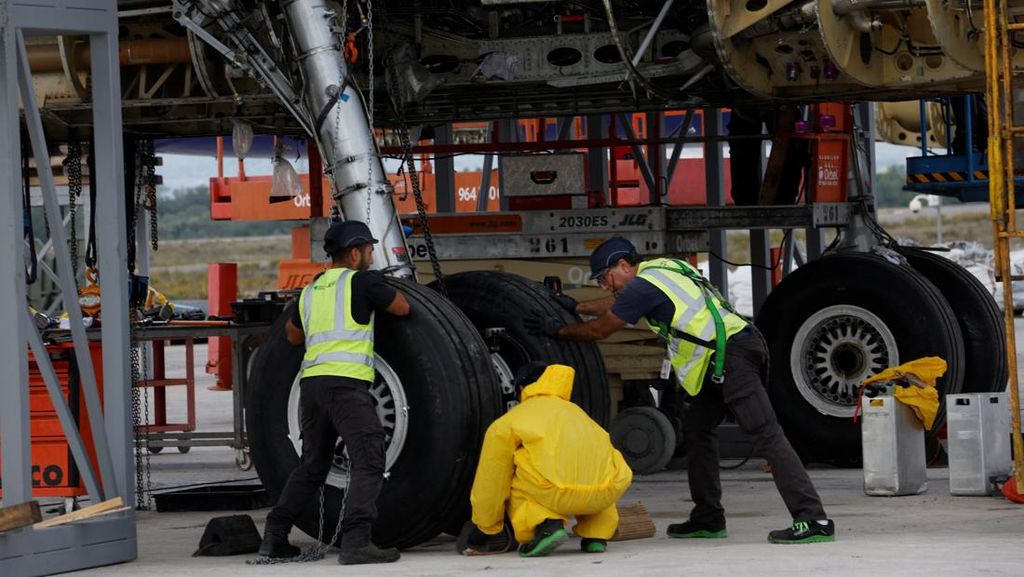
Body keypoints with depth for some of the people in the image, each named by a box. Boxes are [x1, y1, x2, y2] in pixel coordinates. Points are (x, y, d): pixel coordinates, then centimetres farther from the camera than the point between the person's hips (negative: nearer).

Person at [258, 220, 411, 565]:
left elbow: (293, 336, 37)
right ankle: (355, 542, -26)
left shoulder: (311, 291, 22)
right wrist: (387, 288, 30)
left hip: (311, 382, 8)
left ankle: (274, 537, 19)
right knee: (369, 461, -12)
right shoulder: (361, 281, 1)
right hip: (346, 383, -8)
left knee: (311, 466, 20)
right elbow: (402, 308, 11)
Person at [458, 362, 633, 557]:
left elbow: (490, 482, 27)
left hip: (557, 493, -5)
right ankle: (596, 536, 18)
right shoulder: (575, 411, 37)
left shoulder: (506, 423, 23)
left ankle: (546, 526, -1)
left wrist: (487, 531, 42)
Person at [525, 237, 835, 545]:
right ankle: (707, 519, 23)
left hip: (730, 354, -10)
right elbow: (617, 304, 39)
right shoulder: (662, 267, 22)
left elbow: (599, 329, 2)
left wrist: (558, 330, 16)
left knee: (765, 433, -16)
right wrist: (575, 306, 47)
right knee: (698, 427, 18)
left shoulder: (644, 285, -7)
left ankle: (814, 521, -24)